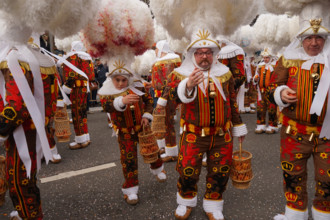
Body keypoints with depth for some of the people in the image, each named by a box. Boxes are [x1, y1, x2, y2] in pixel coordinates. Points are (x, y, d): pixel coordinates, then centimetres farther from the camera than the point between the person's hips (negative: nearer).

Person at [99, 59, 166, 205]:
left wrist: (147, 115, -6)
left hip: (142, 126, 3)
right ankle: (130, 189, 16)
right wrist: (122, 101, -51)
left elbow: (148, 99, 7)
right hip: (125, 132, -2)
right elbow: (106, 106, -33)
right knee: (128, 159, -1)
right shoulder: (107, 91, -13)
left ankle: (158, 169, 49)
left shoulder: (137, 87, -6)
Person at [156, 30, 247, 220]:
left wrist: (238, 127, 17)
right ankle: (186, 202, 33)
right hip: (193, 135, -2)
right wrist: (188, 85, -42)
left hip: (222, 135, 3)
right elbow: (171, 93, -22)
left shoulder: (225, 73, 6)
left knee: (220, 173, 11)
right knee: (188, 171, 3)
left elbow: (233, 103, 13)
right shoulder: (181, 73, -4)